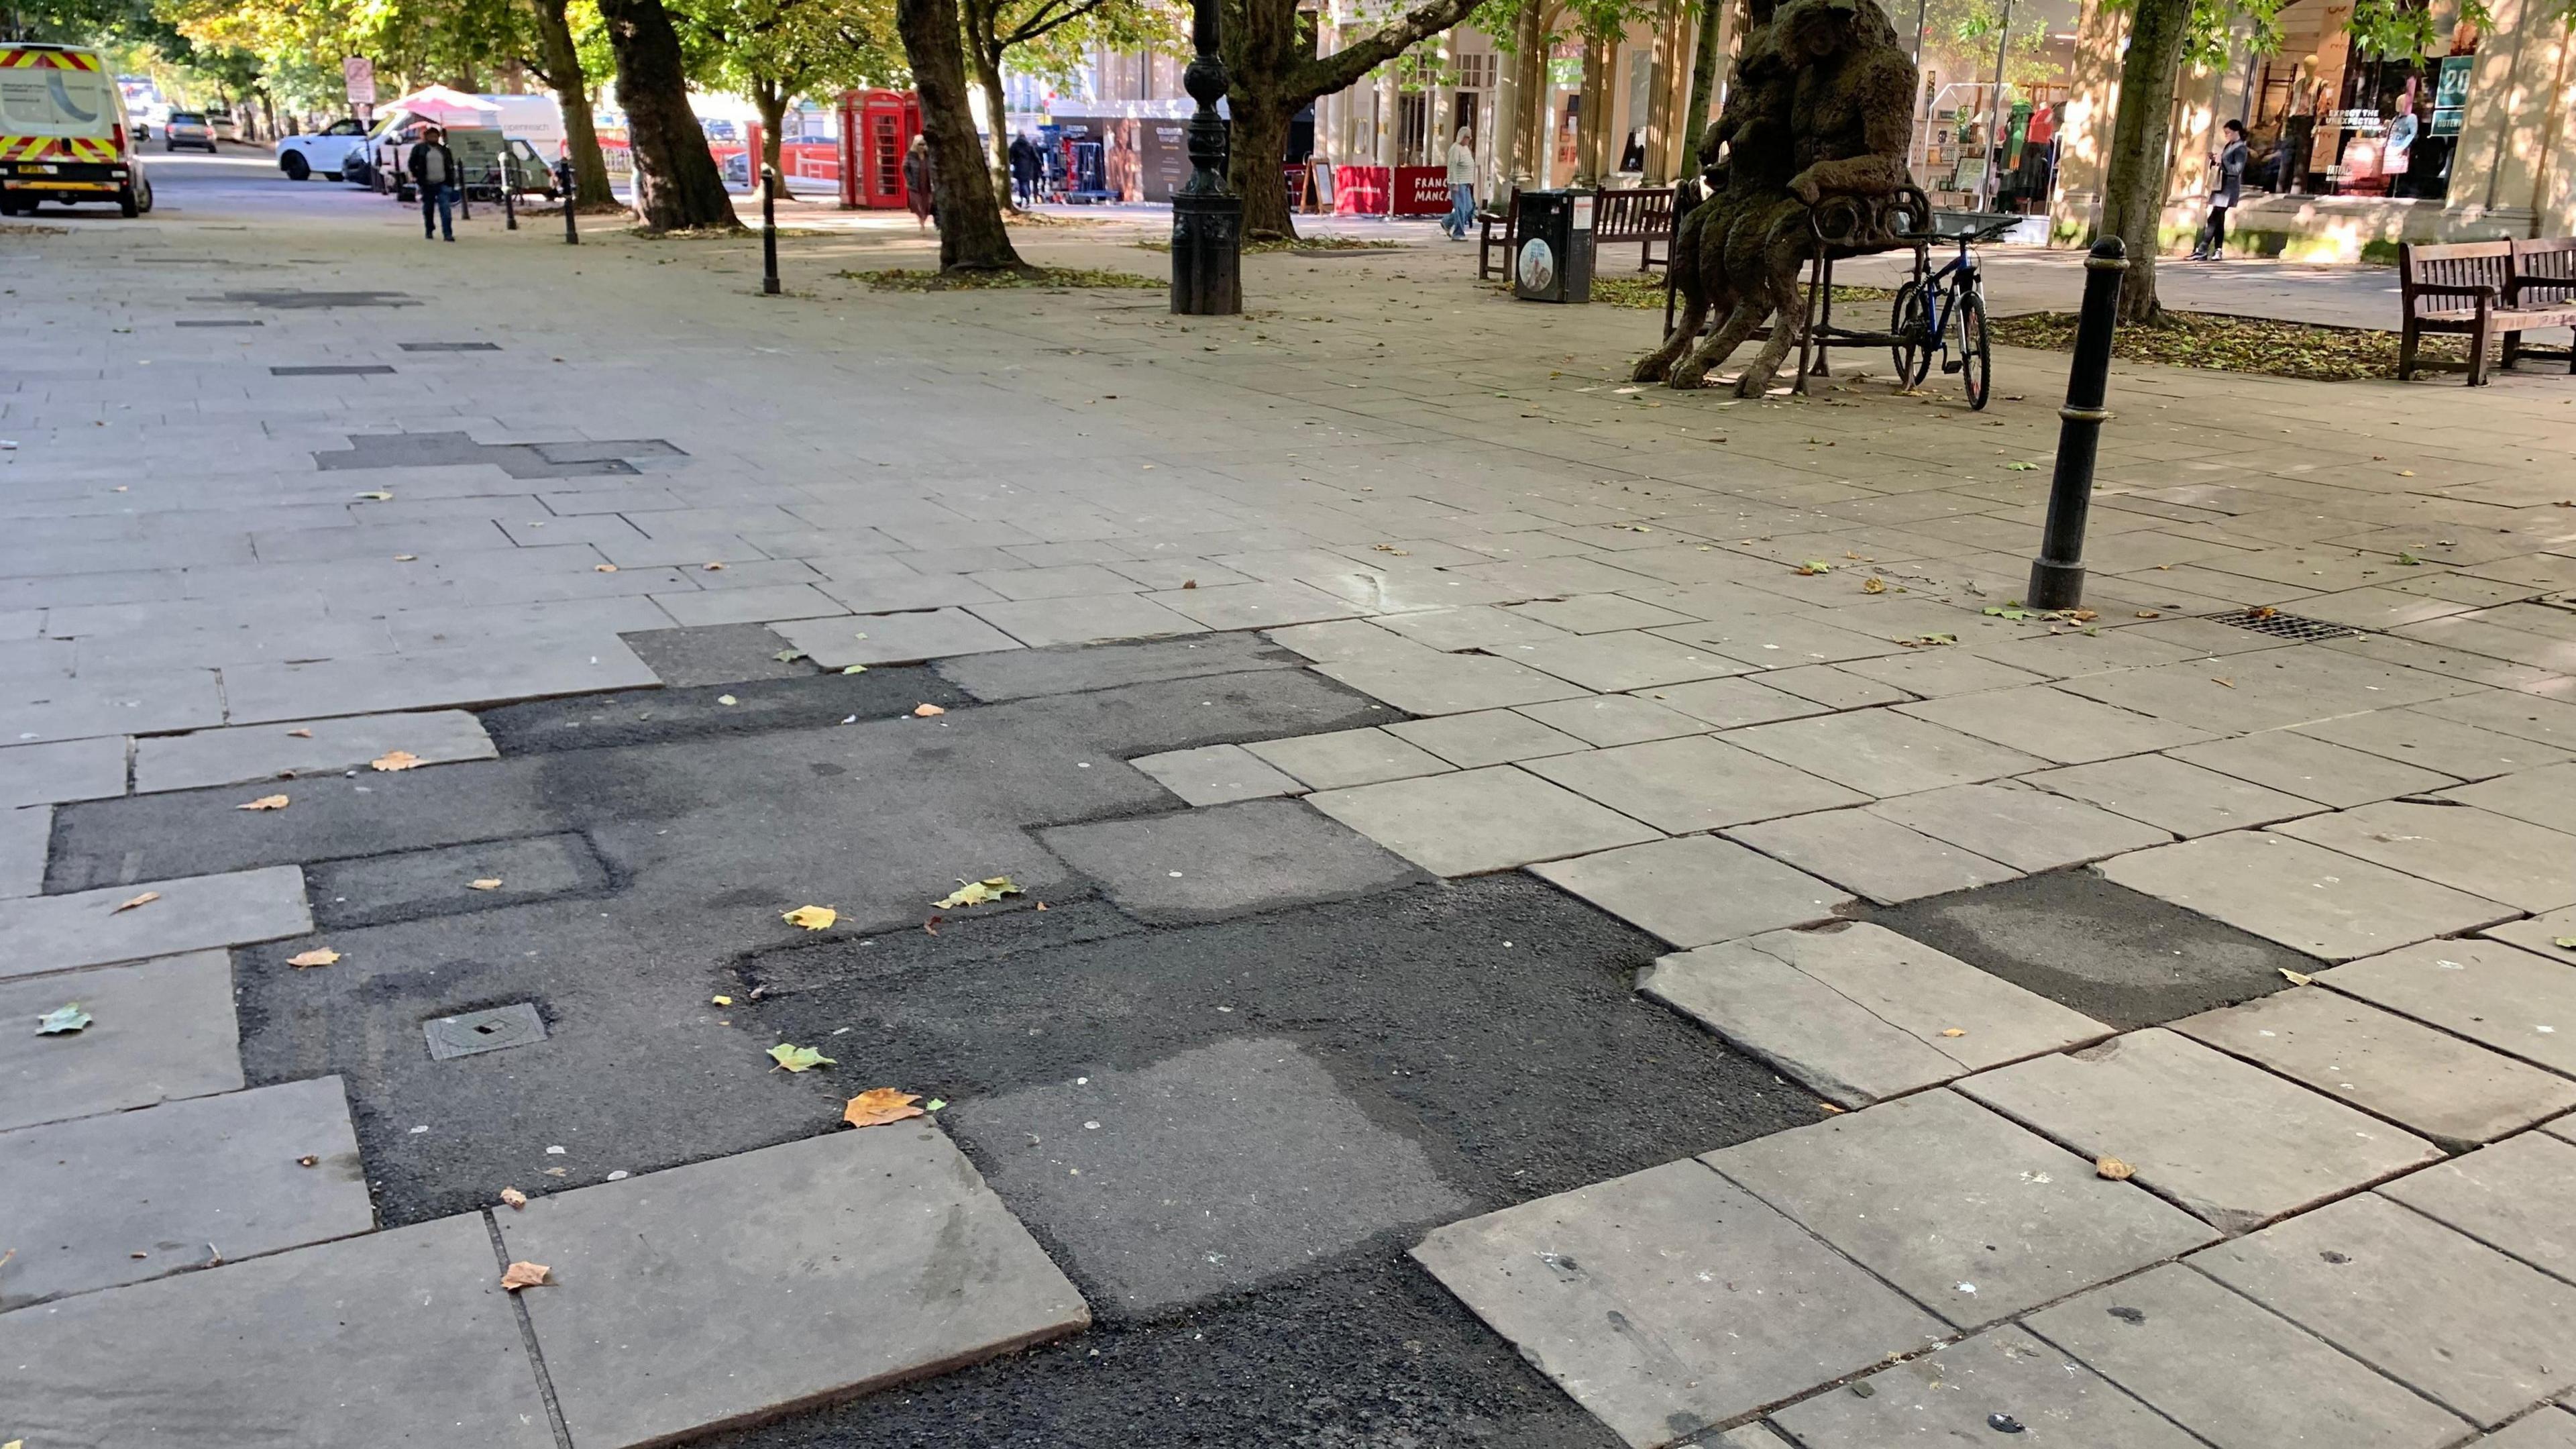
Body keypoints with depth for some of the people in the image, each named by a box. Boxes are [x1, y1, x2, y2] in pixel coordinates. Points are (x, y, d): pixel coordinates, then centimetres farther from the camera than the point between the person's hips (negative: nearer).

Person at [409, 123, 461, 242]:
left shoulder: (444, 150, 12)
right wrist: (417, 176, 1)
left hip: (443, 184, 0)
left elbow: (451, 166, 17)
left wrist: (451, 182, 10)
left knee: (446, 209, -13)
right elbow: (412, 164, 9)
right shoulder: (419, 148, 5)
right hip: (427, 184, 0)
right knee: (428, 209, 9)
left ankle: (448, 233, -16)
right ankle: (429, 232, 24)